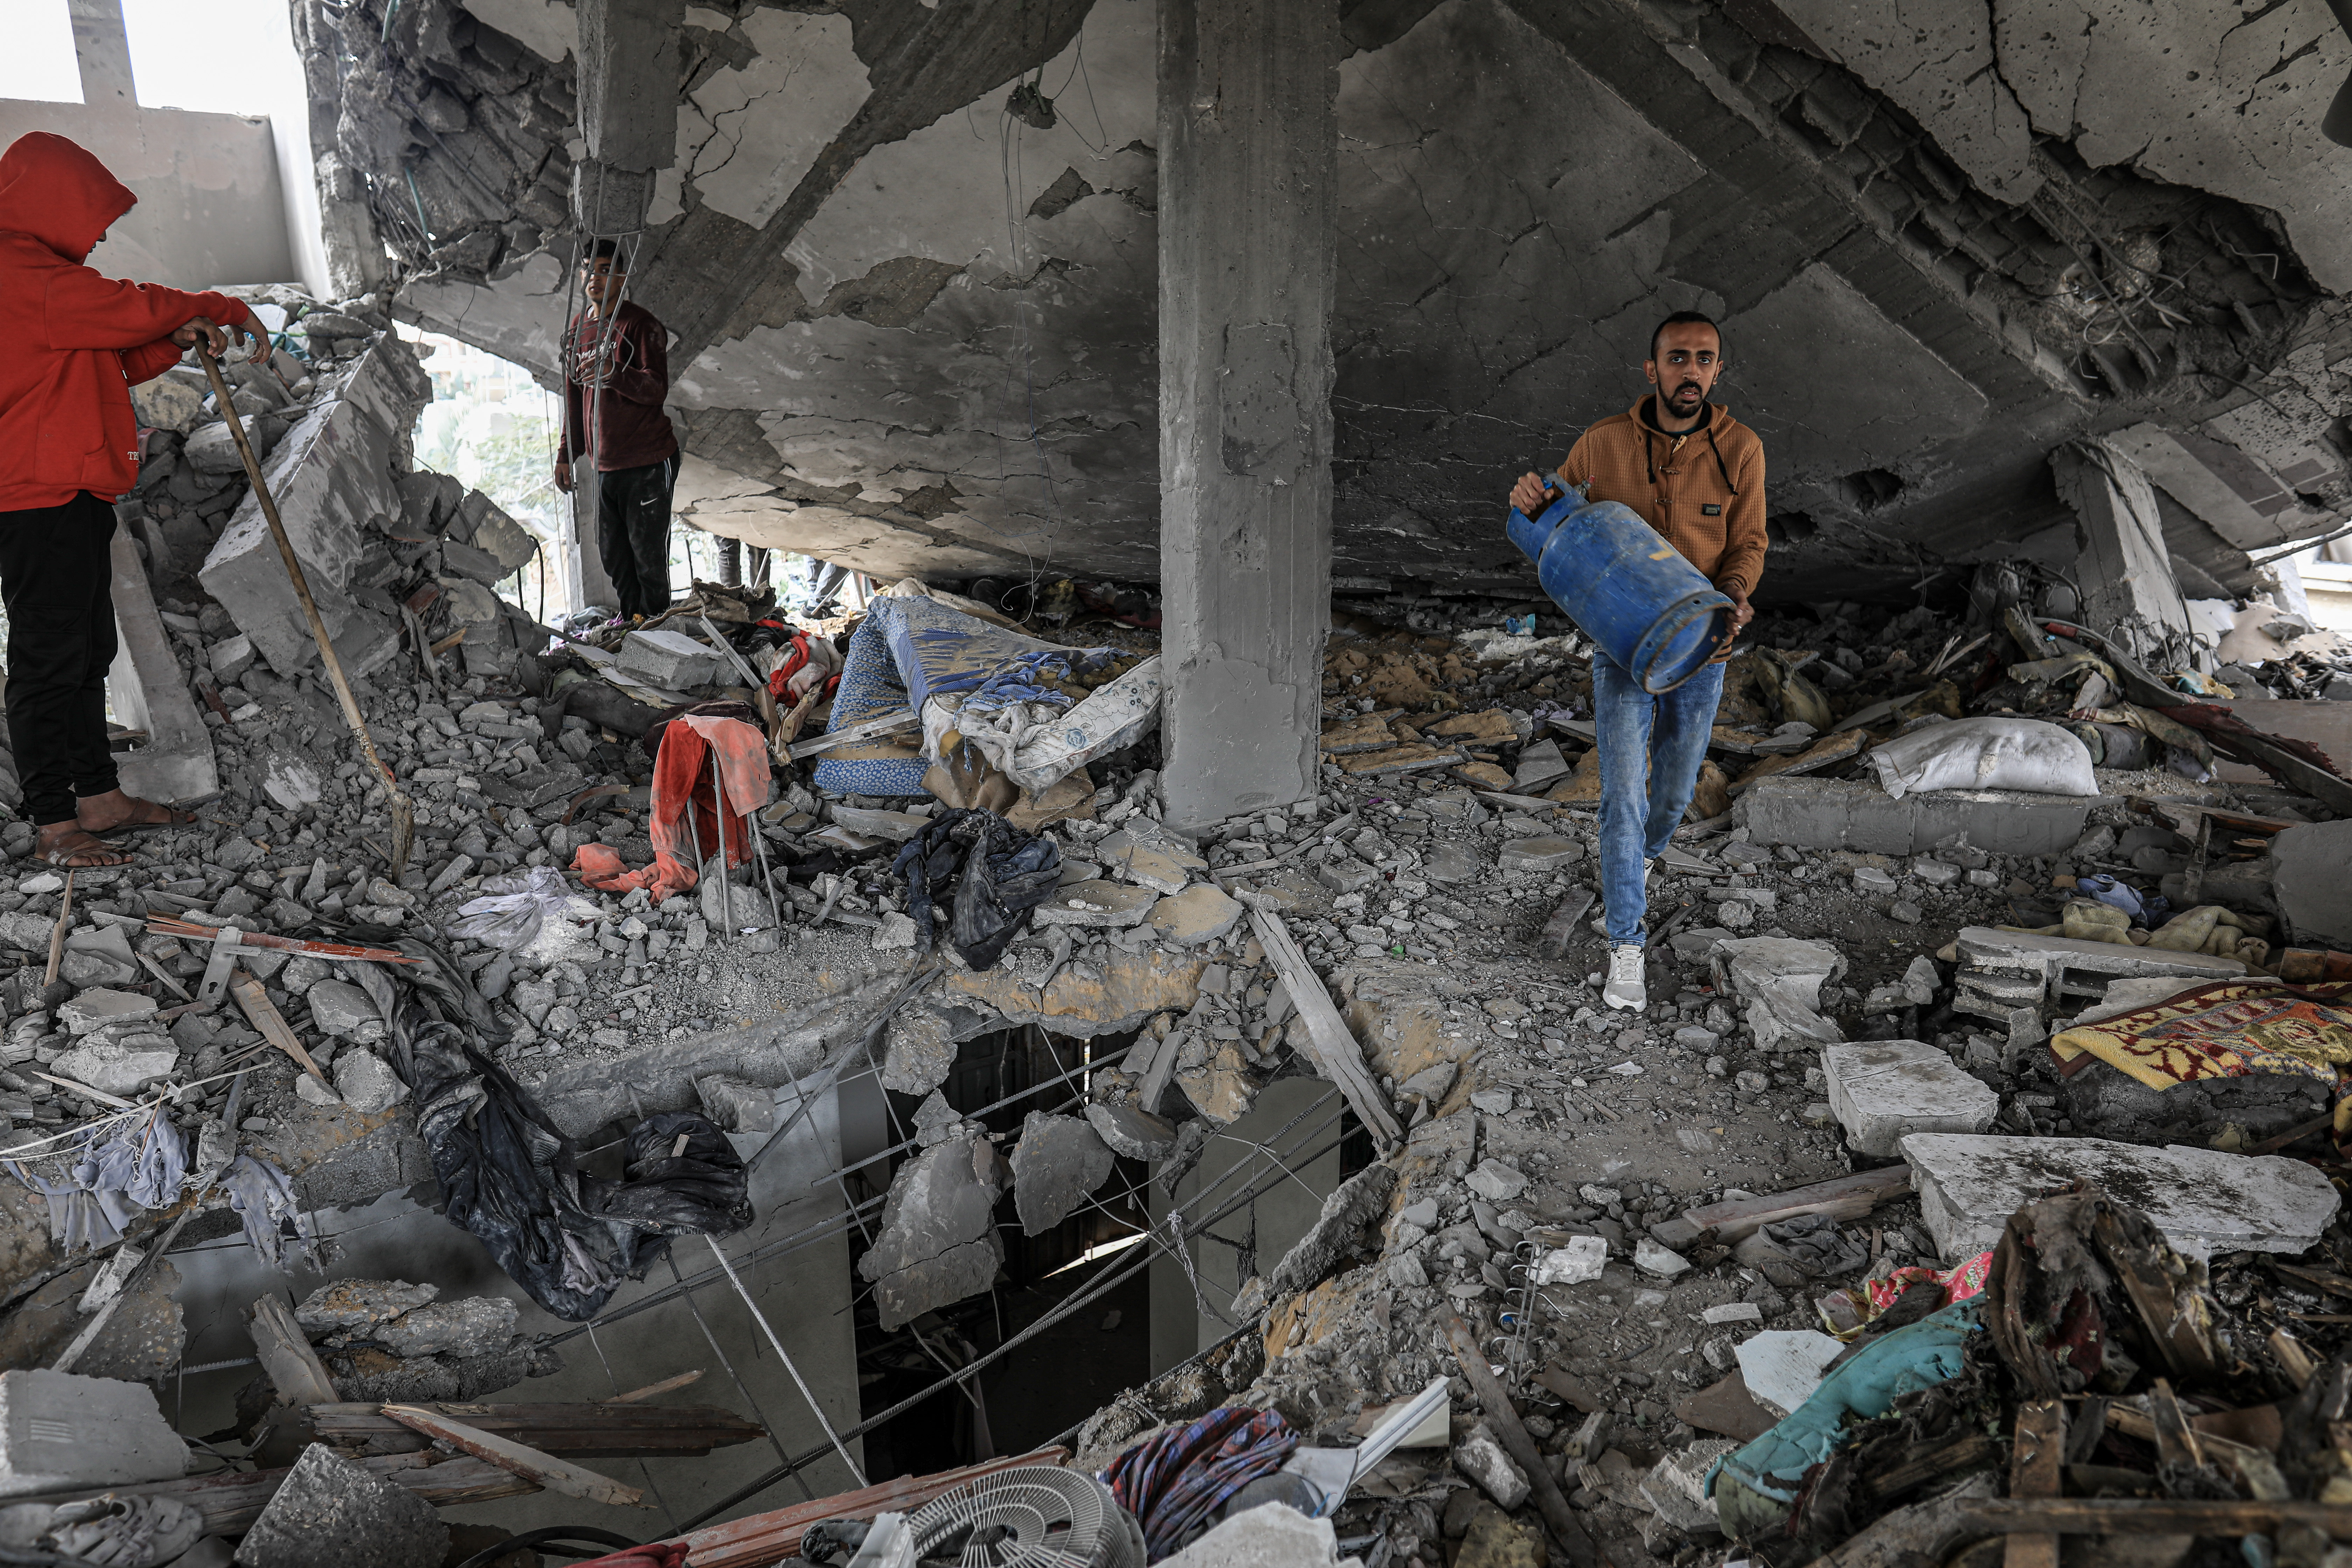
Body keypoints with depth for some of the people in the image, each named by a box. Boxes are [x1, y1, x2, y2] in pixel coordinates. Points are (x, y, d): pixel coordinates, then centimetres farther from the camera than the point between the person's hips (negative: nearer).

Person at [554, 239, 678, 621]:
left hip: (648, 464, -7)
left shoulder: (641, 324, -6)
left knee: (648, 556, -5)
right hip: (604, 467, 7)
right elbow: (574, 398, 21)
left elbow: (657, 388, -18)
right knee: (613, 558, 12)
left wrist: (615, 372, -35)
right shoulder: (576, 329, 15)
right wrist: (566, 455, 18)